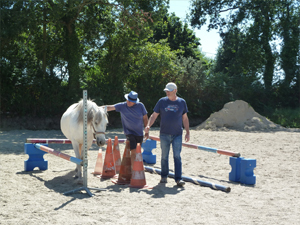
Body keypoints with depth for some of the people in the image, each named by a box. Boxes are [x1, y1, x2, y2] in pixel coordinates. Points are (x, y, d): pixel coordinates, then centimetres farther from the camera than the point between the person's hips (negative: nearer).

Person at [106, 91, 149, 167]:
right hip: (130, 133, -3)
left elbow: (145, 118, 5)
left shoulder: (140, 106, -4)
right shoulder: (122, 106, -7)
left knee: (137, 152, 14)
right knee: (133, 151, -16)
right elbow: (110, 107, -14)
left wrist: (147, 131, 6)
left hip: (140, 133, 3)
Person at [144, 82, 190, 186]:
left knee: (177, 156, -6)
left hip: (177, 134, -1)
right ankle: (164, 176, 21)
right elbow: (154, 115, 3)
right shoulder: (162, 101, 2)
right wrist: (148, 125, -14)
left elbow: (185, 118, 11)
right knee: (164, 156, 8)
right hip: (164, 134, 1)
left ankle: (178, 178, -6)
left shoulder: (182, 102, 4)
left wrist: (187, 132, 7)